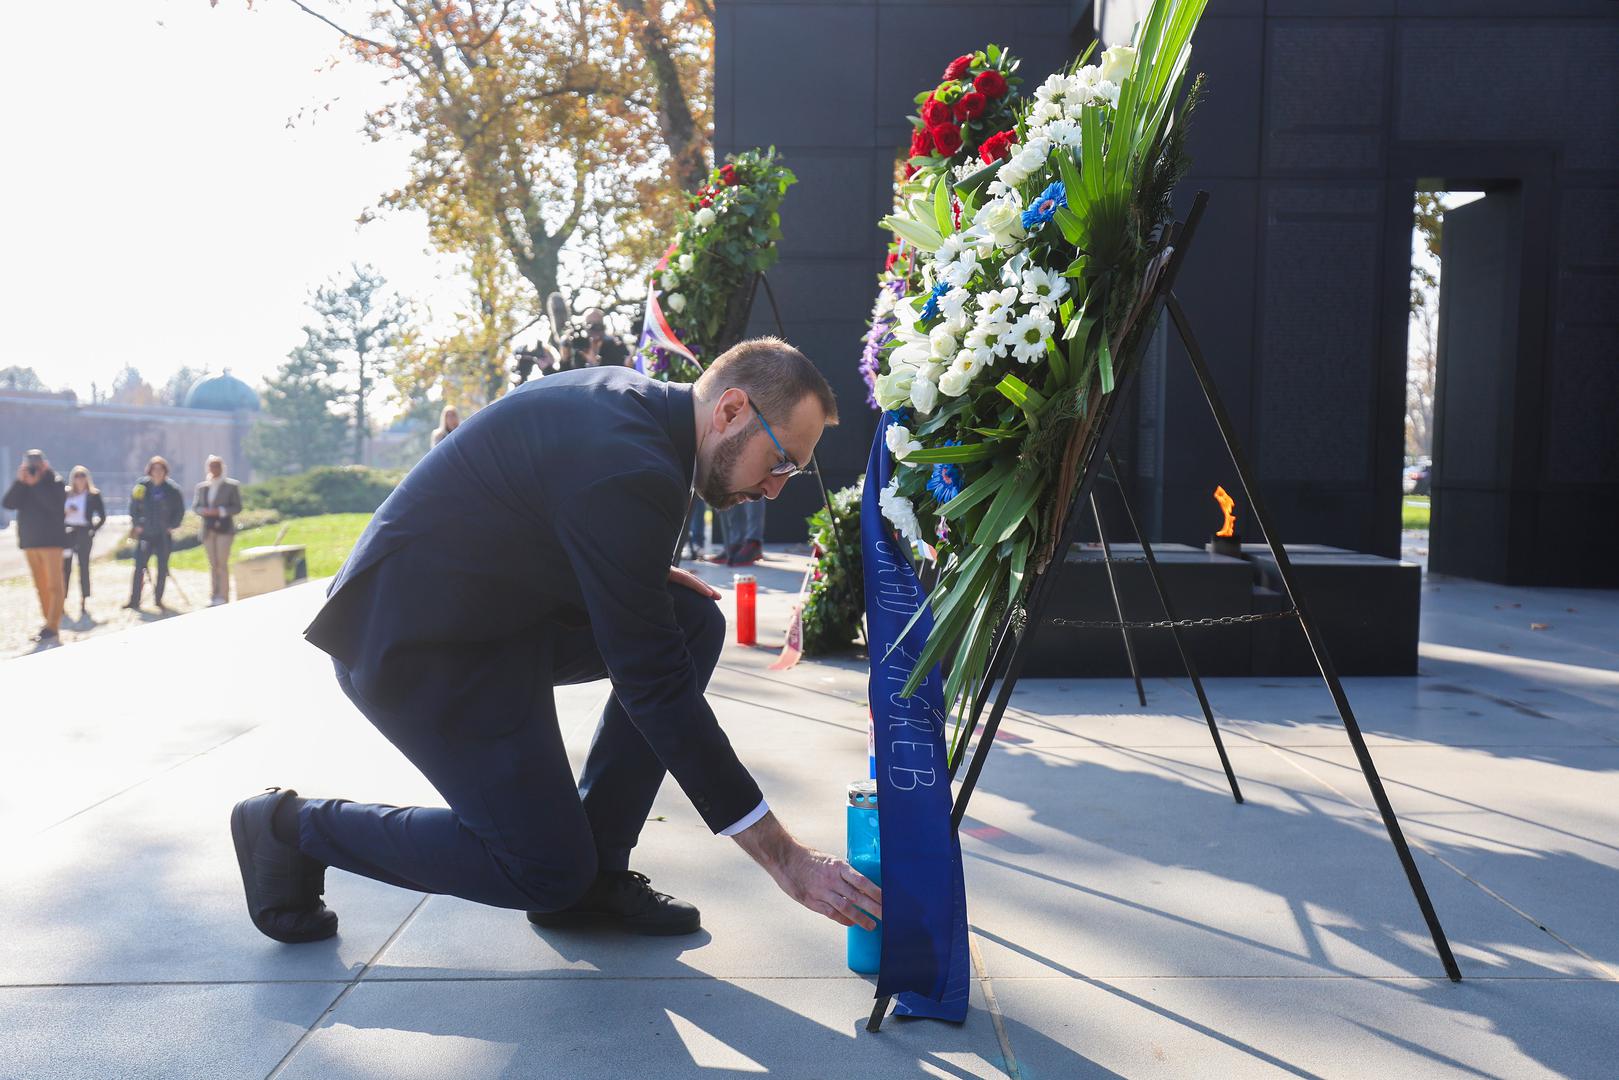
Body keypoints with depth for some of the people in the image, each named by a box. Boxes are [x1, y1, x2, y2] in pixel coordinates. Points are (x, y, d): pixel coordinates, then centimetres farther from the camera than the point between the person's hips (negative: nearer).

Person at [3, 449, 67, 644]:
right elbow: (8, 503, -2)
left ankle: (52, 629, -12)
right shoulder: (22, 483, 11)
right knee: (41, 585, 10)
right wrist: (20, 482, -11)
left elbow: (54, 504, -21)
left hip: (51, 540, -6)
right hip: (29, 541, 6)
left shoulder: (54, 481, -4)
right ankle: (49, 623, 18)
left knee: (54, 585, -8)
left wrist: (35, 483, -19)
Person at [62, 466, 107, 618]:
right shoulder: (65, 494, 8)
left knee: (84, 567, -1)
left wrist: (93, 530, -4)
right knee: (65, 568, -2)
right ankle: (62, 601, 1)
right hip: (67, 532, 2)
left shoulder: (94, 495, 3)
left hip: (84, 532, -1)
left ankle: (84, 604, 4)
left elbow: (102, 516, 4)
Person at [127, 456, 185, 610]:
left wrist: (172, 525, -3)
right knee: (139, 567, -3)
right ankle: (134, 600, 2)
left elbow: (180, 510, 5)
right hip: (145, 533, 0)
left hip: (164, 535, 0)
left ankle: (158, 600, 16)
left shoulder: (173, 489, -3)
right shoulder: (142, 486, 0)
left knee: (162, 569, 5)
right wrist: (136, 524, 0)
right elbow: (133, 506, 8)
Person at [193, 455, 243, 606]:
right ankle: (214, 595, 13)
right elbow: (195, 507, 12)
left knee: (222, 563, -9)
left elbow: (237, 507, -2)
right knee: (213, 564, 9)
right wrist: (204, 511, -10)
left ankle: (223, 596, -6)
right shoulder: (201, 487, 12)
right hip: (208, 529, 4)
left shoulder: (232, 486, 1)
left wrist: (220, 511, -16)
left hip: (224, 528, -4)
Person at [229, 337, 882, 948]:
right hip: (413, 646, -10)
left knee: (695, 621, 0)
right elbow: (654, 684, -27)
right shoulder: (631, 472, -28)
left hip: (493, 612, 10)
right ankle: (291, 826, 9)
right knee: (547, 873, -4)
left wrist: (640, 578, 2)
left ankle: (594, 872, 8)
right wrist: (782, 856, -22)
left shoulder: (629, 397, 1)